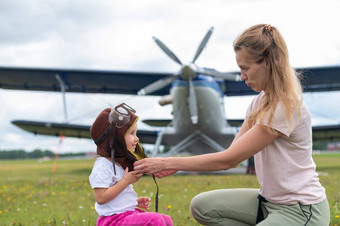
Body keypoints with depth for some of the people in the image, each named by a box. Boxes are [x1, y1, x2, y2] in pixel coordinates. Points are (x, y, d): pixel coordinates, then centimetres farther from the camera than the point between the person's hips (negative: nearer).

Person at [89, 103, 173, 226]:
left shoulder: (121, 163, 17)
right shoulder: (102, 166, -15)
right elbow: (101, 198, -23)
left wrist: (136, 201, 9)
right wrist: (125, 181, -20)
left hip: (128, 213, 10)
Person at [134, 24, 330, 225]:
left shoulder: (286, 107, -22)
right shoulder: (261, 101, 7)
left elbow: (228, 160, -22)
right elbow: (231, 155, 3)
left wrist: (167, 162, -18)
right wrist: (175, 165, -7)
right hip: (270, 200, 8)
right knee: (201, 206, -2)